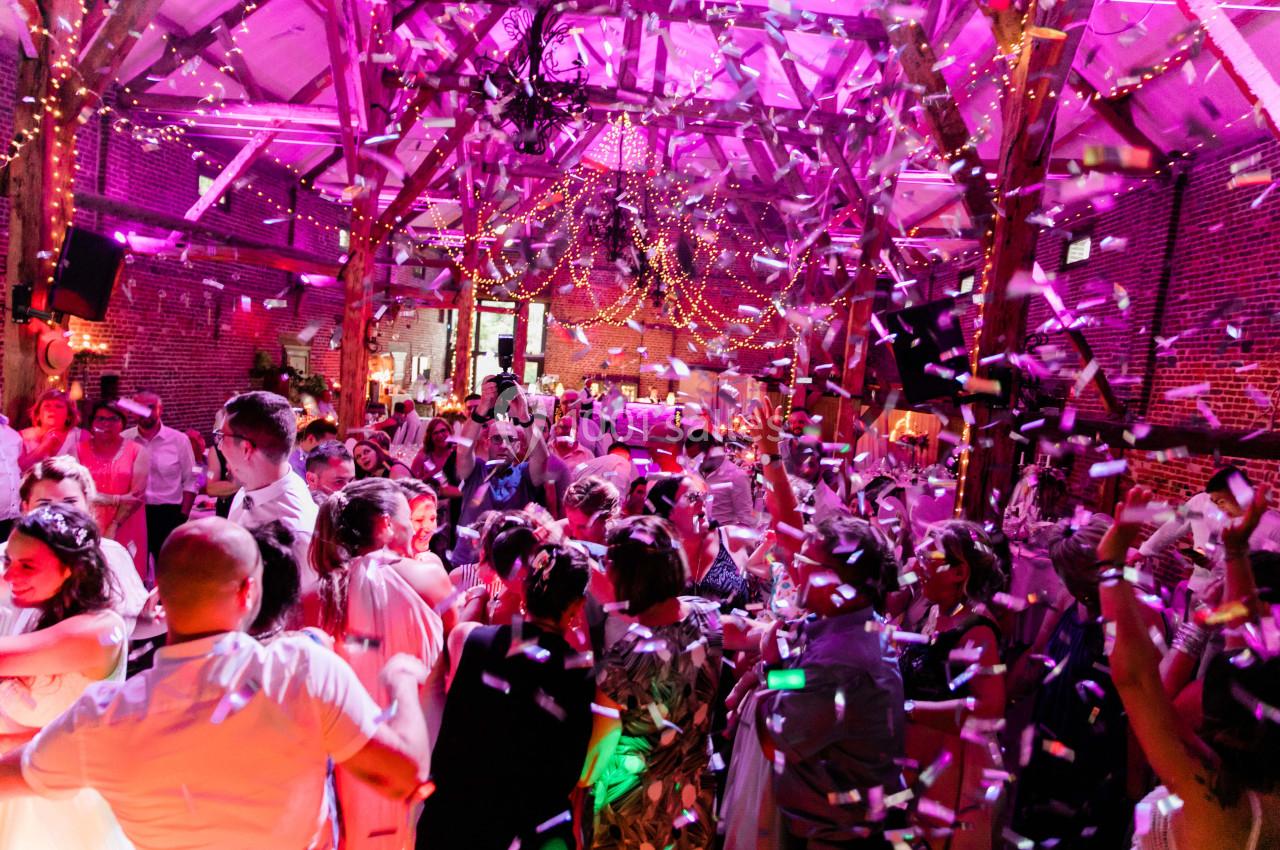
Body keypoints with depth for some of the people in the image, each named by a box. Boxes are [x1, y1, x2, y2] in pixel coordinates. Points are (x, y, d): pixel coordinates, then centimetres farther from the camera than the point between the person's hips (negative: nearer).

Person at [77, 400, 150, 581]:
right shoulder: (79, 450, 6)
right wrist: (116, 500, -11)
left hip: (125, 529, -1)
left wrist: (114, 526, -13)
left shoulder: (137, 451, 2)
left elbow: (138, 494, -6)